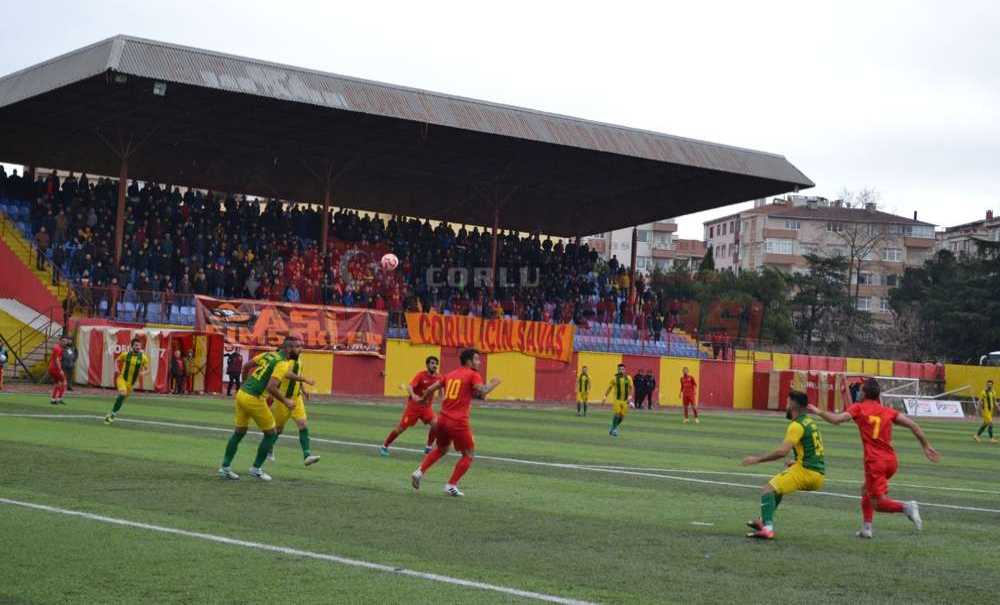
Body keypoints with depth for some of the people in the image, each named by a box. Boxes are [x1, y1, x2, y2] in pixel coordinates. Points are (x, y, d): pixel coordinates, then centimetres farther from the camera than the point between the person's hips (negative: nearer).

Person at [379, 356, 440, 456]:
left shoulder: (438, 377, -4)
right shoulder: (421, 375, -17)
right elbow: (409, 386, -30)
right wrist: (413, 395, -49)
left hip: (426, 407, 4)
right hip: (413, 406, -4)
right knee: (400, 428, -3)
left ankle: (428, 448, 2)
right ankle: (384, 447, 13)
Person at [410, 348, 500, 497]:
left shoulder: (450, 374, 15)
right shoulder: (473, 375, -3)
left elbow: (431, 389, 15)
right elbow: (482, 391, -19)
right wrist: (493, 383, -2)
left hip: (443, 419, 7)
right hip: (458, 422, -7)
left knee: (441, 449, 29)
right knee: (469, 455, 9)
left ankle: (419, 472, 15)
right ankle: (451, 486, 4)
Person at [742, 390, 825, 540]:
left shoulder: (797, 425, -12)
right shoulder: (810, 421, 16)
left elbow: (782, 451, -22)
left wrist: (757, 459, -17)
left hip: (806, 472, -9)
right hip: (818, 474, 9)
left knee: (768, 489, -13)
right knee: (778, 485, 29)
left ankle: (767, 528, -29)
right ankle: (765, 521, 30)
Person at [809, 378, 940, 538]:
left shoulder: (858, 408, 1)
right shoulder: (888, 411, 13)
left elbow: (836, 419, -12)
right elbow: (912, 425, 6)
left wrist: (818, 411, 3)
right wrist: (926, 446, 14)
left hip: (875, 462, -6)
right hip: (891, 461, 6)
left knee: (879, 503, -2)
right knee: (866, 490, 25)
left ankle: (906, 507, -27)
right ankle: (866, 528, 21)